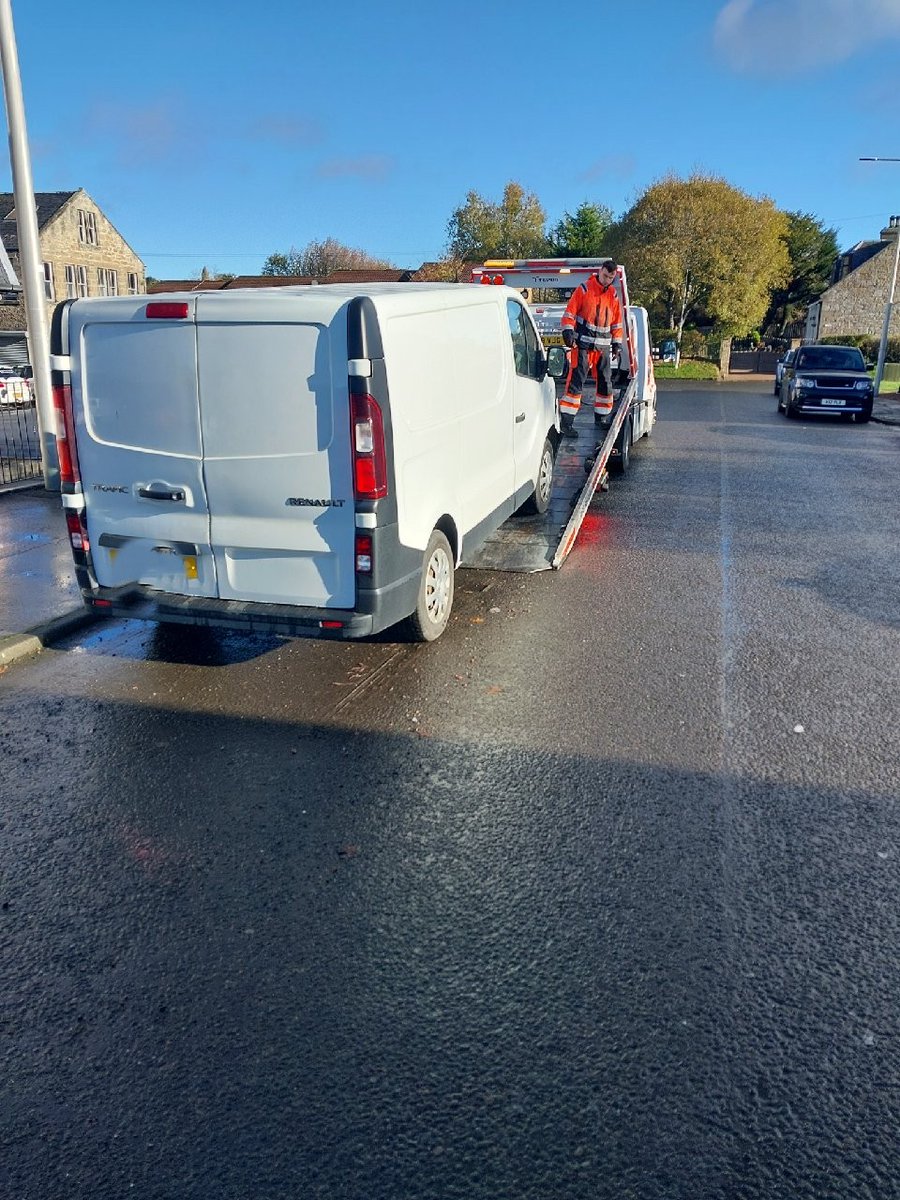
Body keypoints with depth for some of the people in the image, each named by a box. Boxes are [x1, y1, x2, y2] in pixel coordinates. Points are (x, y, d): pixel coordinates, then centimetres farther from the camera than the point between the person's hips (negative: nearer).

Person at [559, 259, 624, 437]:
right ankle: (566, 421, -14)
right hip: (583, 343, -6)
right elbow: (570, 311, -5)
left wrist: (617, 342, 16)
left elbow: (617, 321, 19)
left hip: (603, 345, 6)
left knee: (605, 382, 9)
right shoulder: (584, 289, -2)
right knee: (576, 381, -12)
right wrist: (568, 331, -15)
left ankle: (601, 418, 23)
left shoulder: (613, 295, 12)